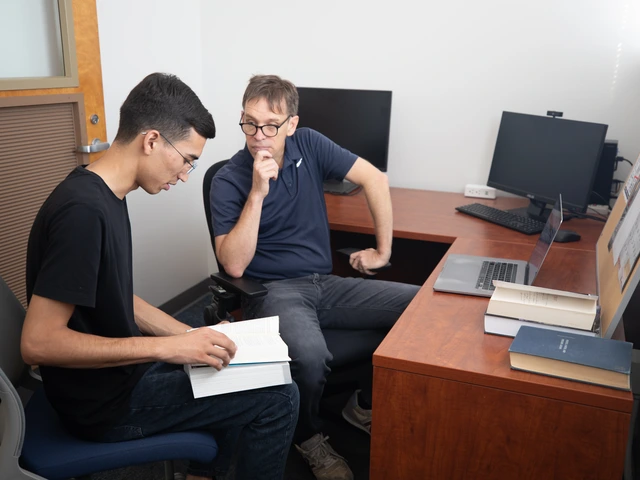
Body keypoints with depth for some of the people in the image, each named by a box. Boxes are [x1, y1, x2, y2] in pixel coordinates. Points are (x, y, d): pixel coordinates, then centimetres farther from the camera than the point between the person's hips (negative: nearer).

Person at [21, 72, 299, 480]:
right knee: (280, 399, -6)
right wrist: (166, 346, -27)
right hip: (106, 401, -9)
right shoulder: (83, 210, -27)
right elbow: (38, 342, -28)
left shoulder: (105, 195, 3)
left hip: (115, 370, 9)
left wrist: (192, 336, 3)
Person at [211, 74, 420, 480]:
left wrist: (383, 251, 3)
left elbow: (375, 179, 4)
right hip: (272, 290, -4)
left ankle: (367, 406, 10)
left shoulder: (309, 145, 1)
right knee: (310, 355, -38)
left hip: (325, 283, 5)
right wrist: (258, 193, -24)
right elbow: (234, 265, -18)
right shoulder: (228, 181, -9)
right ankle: (308, 437, 1)